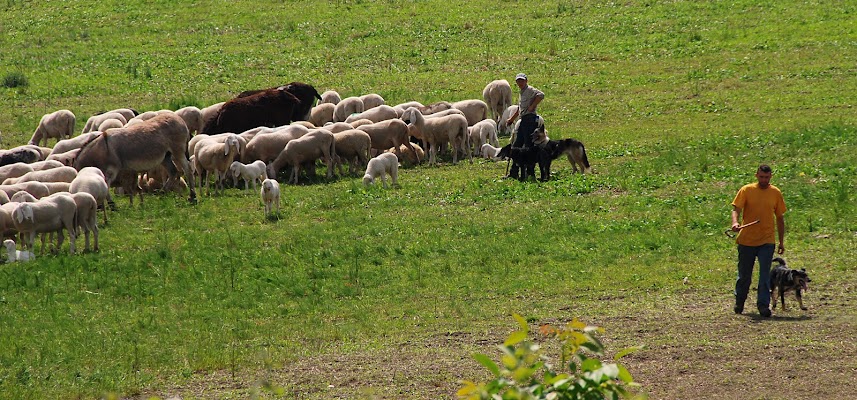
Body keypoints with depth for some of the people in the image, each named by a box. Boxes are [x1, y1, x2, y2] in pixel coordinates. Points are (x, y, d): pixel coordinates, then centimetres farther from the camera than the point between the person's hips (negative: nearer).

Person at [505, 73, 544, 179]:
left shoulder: (530, 90, -7)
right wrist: (512, 119, 30)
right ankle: (513, 173, 15)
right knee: (516, 146, 11)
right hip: (523, 121, 10)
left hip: (530, 119, -10)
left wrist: (532, 106, -21)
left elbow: (541, 95, -27)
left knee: (529, 146, -9)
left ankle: (530, 173, -6)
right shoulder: (522, 92, 22)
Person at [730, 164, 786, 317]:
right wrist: (735, 222, -31)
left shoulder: (776, 193, 5)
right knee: (744, 275, 10)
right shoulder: (746, 190, -1)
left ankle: (763, 305, -9)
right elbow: (736, 209, -8)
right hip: (746, 240, 0)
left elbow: (780, 218, 12)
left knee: (765, 274, -10)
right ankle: (739, 302, 30)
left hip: (766, 241, 0)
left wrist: (781, 242, 13)